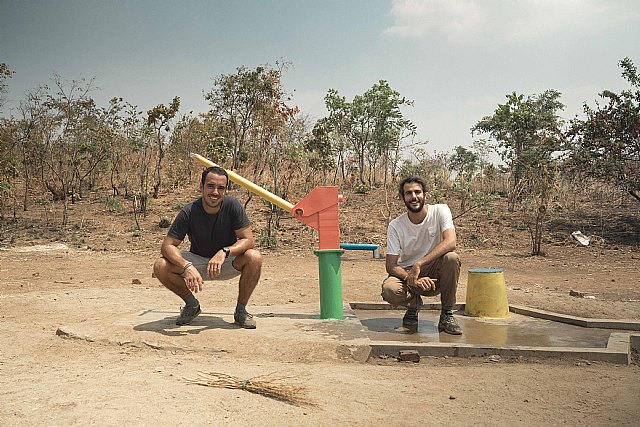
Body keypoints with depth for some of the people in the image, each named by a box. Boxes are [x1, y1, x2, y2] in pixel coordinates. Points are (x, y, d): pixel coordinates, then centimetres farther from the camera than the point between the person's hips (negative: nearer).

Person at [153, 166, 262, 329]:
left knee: (254, 257, -31)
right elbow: (167, 245, -22)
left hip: (227, 263, 0)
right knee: (160, 266, -24)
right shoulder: (189, 212, -19)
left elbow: (248, 240, -21)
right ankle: (192, 304, 4)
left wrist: (224, 252, -39)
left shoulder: (232, 206, -19)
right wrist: (187, 266, -41)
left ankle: (241, 310, -8)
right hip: (197, 262, 1)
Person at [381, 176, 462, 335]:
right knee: (389, 290, -32)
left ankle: (447, 315, -14)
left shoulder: (440, 211, -11)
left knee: (452, 258, -33)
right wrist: (413, 279, -31)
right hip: (406, 273, 0)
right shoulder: (395, 225, -9)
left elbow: (451, 242, -28)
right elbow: (391, 266, -11)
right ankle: (414, 304, 6)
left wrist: (419, 264, -36)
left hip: (434, 273, 0)